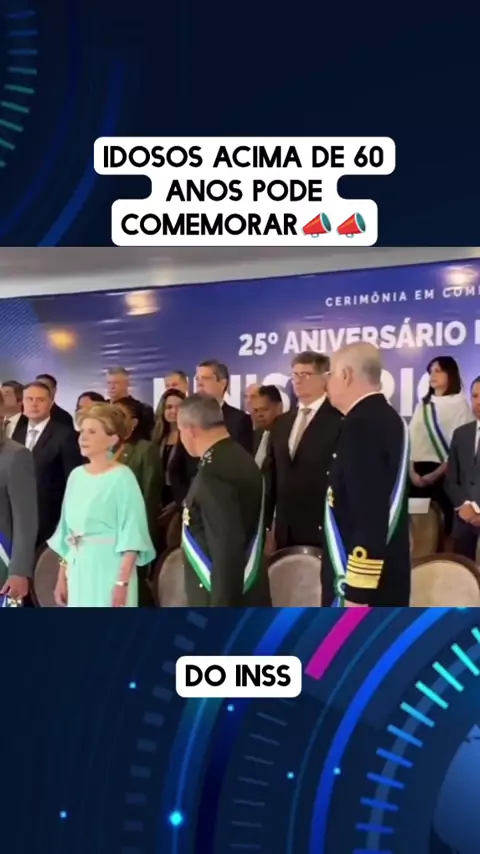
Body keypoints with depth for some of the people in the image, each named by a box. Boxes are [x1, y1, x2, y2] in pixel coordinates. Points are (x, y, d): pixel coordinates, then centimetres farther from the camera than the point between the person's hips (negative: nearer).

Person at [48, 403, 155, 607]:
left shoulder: (122, 477, -10)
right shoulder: (76, 476, 9)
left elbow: (132, 535, -13)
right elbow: (67, 530, 13)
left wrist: (122, 582, -17)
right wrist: (62, 576, 12)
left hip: (109, 569, -6)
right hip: (79, 570, 6)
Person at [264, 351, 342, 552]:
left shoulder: (340, 421, -8)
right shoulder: (281, 423, 14)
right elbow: (271, 476, 13)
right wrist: (266, 527, 10)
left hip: (323, 532, -6)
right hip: (285, 533, 6)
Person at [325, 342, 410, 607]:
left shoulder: (361, 424, -20)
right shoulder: (388, 418, 11)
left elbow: (369, 518, -26)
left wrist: (357, 592, -23)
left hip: (364, 582, -10)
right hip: (386, 576, 10)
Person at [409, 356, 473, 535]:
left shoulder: (460, 403, -1)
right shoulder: (423, 404, 15)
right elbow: (411, 437, 8)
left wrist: (436, 473, -12)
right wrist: (412, 471, -5)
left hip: (445, 472, -4)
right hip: (420, 469, 4)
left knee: (449, 515, -2)